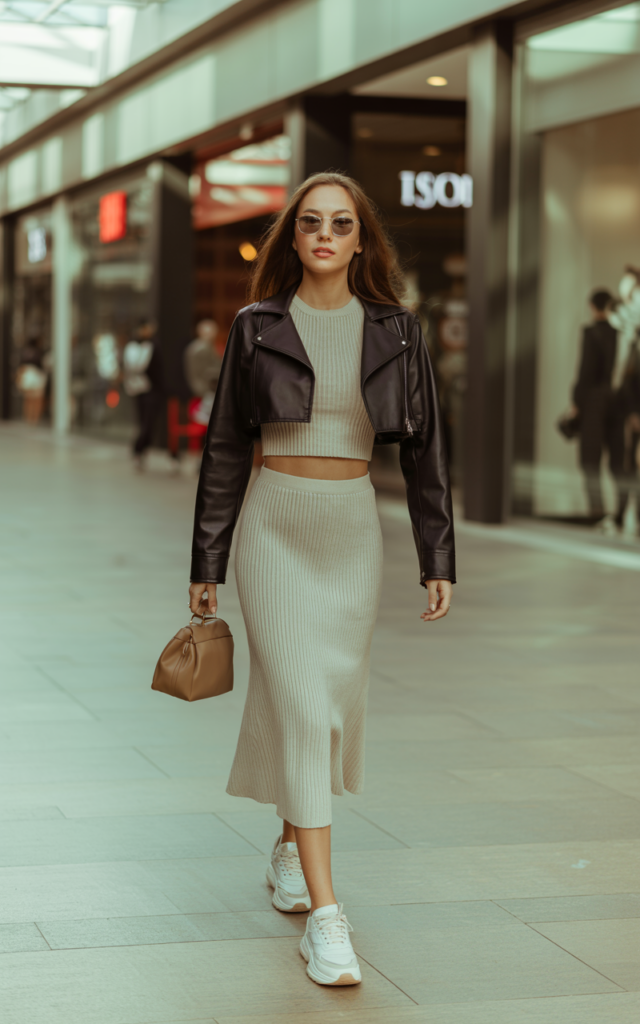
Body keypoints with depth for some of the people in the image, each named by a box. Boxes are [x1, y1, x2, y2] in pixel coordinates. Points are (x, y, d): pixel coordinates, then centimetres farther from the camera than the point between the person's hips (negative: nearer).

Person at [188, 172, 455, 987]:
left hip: (354, 532, 3)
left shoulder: (395, 331, 1)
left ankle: (290, 847, 39)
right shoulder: (257, 327, -3)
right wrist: (206, 563, 1)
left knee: (334, 700, 12)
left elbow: (423, 447, 3)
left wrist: (438, 561, -1)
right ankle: (324, 914, -13)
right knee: (299, 703, -11)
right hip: (275, 528, -2)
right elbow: (225, 449, 1)